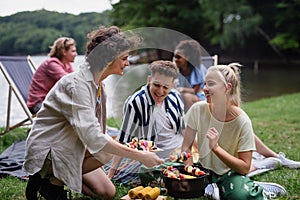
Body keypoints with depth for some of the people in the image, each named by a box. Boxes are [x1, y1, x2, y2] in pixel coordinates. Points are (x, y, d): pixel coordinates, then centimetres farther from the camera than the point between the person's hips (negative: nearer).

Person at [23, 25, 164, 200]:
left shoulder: (99, 85, 4)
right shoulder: (76, 84, -26)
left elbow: (98, 132, 8)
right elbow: (92, 137, -34)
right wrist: (140, 156, -33)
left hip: (68, 149, 9)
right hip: (46, 152, -9)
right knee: (105, 151, -28)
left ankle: (59, 176, 16)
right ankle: (52, 180, -9)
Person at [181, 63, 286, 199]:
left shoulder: (242, 122, -19)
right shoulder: (198, 109, -12)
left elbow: (244, 168, -17)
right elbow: (186, 147, -2)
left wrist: (216, 147, -29)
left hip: (230, 173, -3)